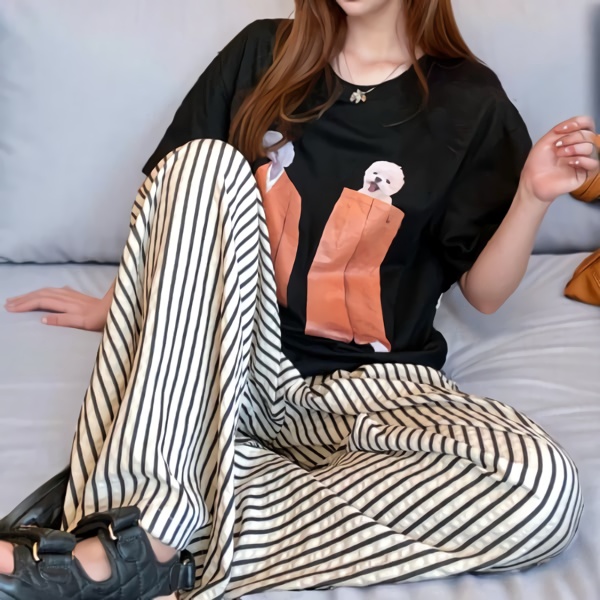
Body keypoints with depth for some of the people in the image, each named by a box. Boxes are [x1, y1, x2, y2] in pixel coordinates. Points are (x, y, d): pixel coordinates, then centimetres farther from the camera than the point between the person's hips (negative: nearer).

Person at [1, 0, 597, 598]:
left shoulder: (470, 101, 5)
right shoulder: (262, 53, 10)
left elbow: (483, 292, 6)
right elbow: (175, 183, 19)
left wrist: (533, 196, -10)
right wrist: (117, 306, 22)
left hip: (368, 387, -1)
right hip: (218, 364, 2)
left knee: (545, 488, -29)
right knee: (207, 158, -25)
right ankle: (149, 530, -38)